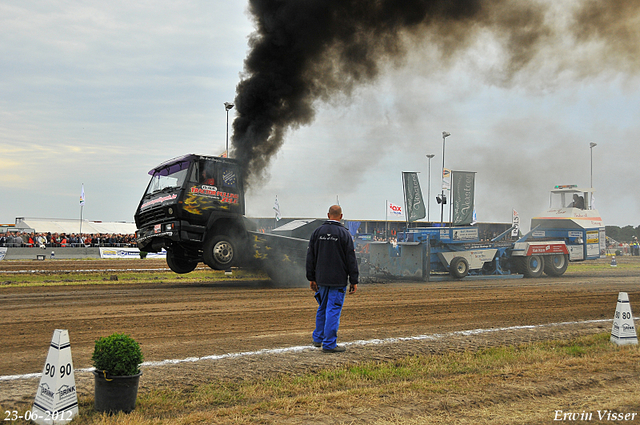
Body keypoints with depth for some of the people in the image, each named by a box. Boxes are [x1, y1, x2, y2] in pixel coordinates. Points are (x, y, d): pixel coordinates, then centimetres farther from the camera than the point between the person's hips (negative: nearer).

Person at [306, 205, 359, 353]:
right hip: (338, 280, -4)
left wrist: (311, 278, 13)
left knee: (322, 308, 20)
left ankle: (318, 338, 30)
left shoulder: (317, 232, 4)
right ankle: (329, 344, -1)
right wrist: (354, 281, -3)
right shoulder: (344, 233, -8)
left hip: (321, 279, 5)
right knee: (334, 310, -2)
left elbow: (310, 257, 7)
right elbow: (351, 259, -8)